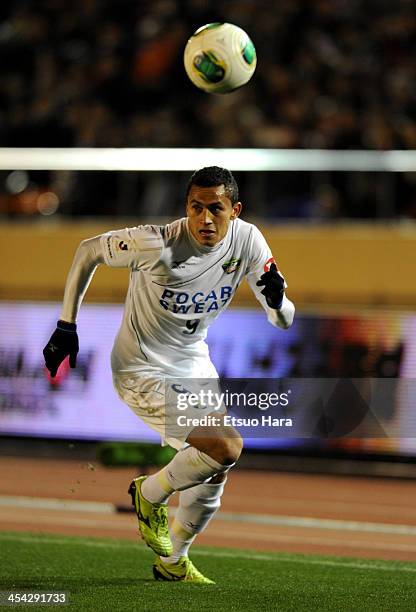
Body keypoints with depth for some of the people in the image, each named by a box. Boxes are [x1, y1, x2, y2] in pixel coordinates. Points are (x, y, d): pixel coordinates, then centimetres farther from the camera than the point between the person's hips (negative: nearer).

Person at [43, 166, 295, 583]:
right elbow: (88, 250, -11)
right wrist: (66, 326, -11)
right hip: (143, 373, -7)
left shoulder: (246, 240, -12)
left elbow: (282, 321, -8)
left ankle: (172, 561, 38)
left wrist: (277, 300, -32)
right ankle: (150, 495, 5)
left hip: (193, 365, 7)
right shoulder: (157, 246, -28)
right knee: (226, 447, -22)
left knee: (215, 471, 16)